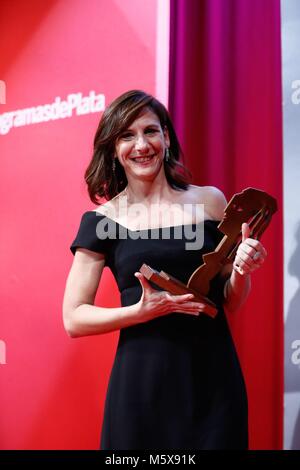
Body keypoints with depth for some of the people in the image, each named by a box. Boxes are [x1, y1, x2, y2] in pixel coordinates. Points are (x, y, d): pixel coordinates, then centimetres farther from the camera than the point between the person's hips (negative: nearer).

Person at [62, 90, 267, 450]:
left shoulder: (209, 201, 3)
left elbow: (231, 302, 11)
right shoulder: (102, 220, -2)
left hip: (214, 375, 2)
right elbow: (74, 319, -2)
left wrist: (241, 271, -10)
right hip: (143, 379, -1)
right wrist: (144, 310, -16)